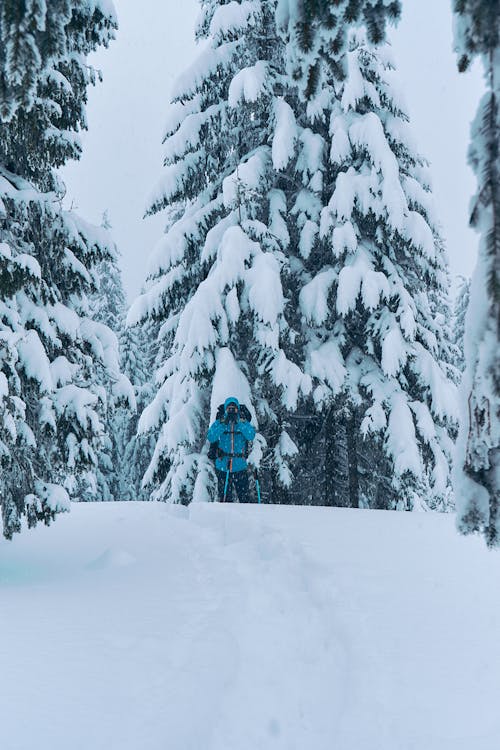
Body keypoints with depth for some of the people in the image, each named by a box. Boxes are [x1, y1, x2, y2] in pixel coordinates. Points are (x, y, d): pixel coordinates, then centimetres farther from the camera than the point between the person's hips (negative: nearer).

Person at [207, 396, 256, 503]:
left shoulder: (243, 422, 5)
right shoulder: (219, 423, 4)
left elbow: (251, 436, -13)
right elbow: (211, 438, -11)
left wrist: (239, 422, -18)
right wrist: (223, 423, -17)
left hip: (240, 467, 0)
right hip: (223, 467, 0)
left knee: (245, 497, 0)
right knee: (224, 498, 4)